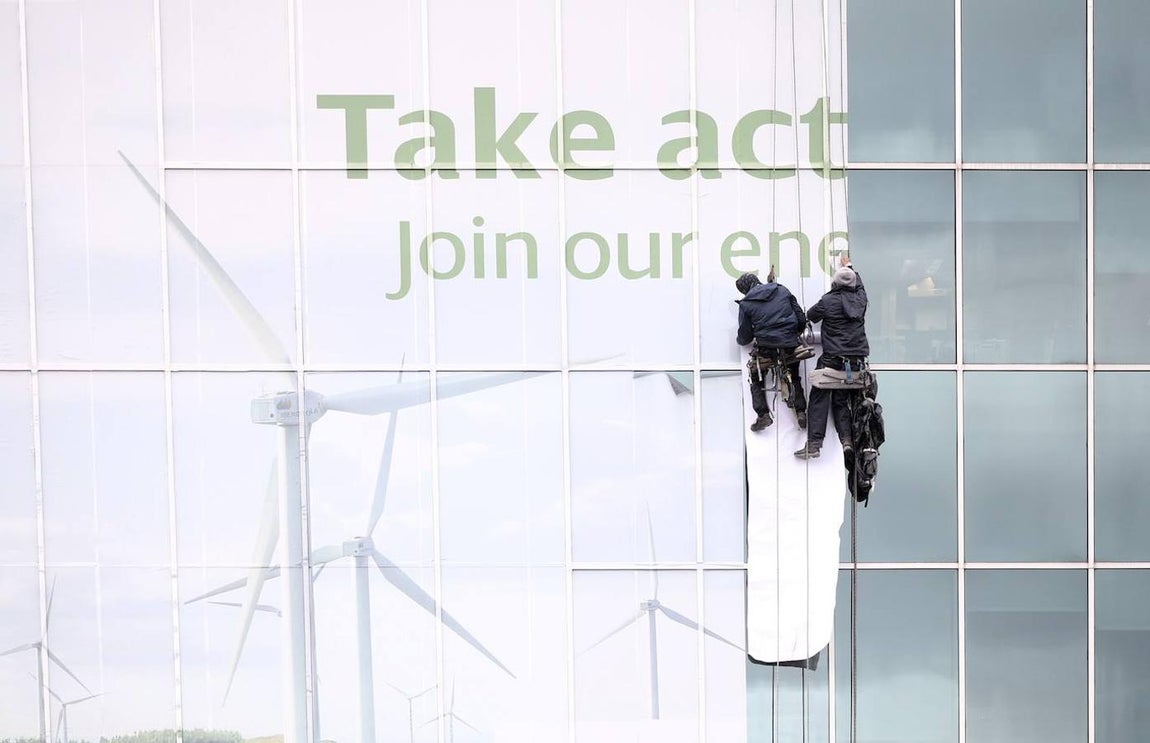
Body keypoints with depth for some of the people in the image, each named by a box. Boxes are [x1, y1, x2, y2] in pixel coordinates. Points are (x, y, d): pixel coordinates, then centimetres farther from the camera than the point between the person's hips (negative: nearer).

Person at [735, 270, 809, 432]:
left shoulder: (746, 304, 0)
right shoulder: (782, 290, 8)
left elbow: (745, 336, 5)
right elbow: (801, 317, 7)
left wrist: (739, 340, 28)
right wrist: (798, 332, 25)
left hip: (766, 349, -3)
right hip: (790, 345, 3)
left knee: (756, 378, 19)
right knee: (795, 378, 25)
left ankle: (763, 415, 5)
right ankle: (801, 413, 15)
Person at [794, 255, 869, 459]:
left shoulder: (828, 301, -8)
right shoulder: (860, 299, 4)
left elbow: (810, 316, 8)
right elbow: (860, 285, 28)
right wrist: (849, 267, 43)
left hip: (833, 359, -4)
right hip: (856, 361, 5)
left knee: (819, 398, 0)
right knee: (841, 400, 13)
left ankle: (814, 444, -8)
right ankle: (846, 439, -3)